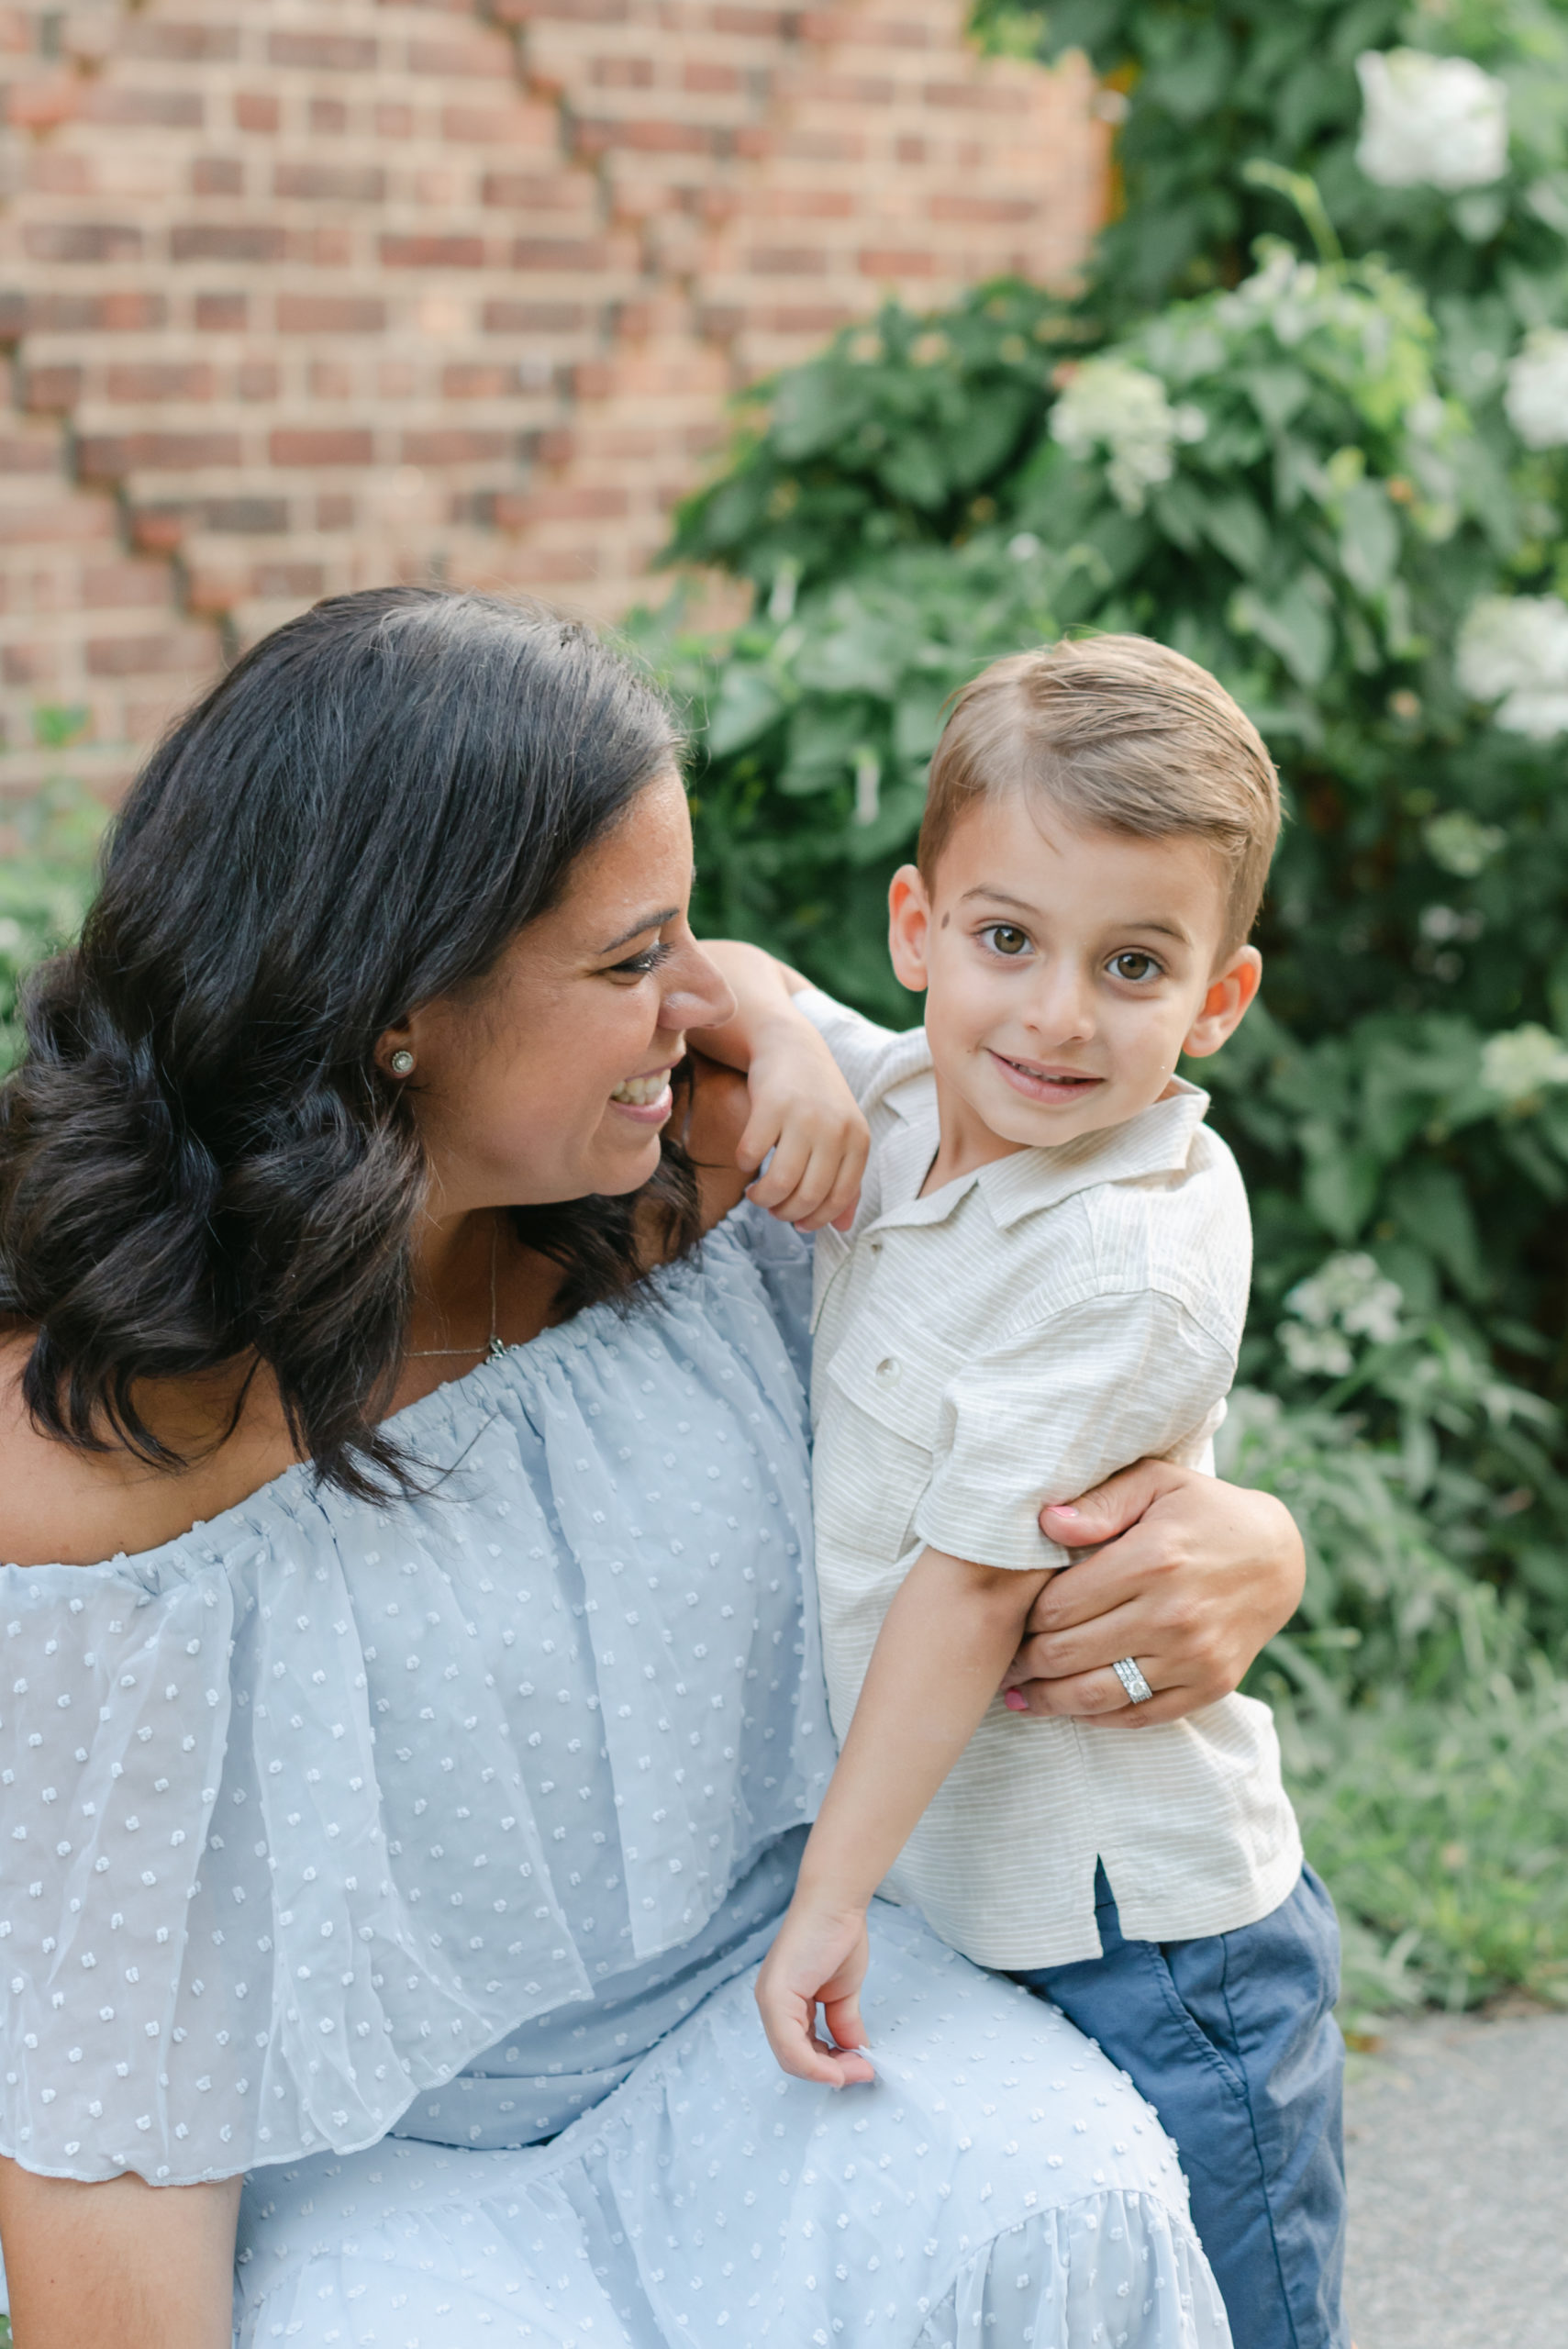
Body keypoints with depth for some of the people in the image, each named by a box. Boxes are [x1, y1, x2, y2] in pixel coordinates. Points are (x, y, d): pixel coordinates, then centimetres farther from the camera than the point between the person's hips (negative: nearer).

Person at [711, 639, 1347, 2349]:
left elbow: (975, 1582, -21)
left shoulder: (1129, 1267, -23)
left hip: (1137, 1946, -7)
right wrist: (780, 1037, -10)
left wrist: (827, 1901, -16)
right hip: (950, 1894, 7)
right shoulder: (906, 1103, -2)